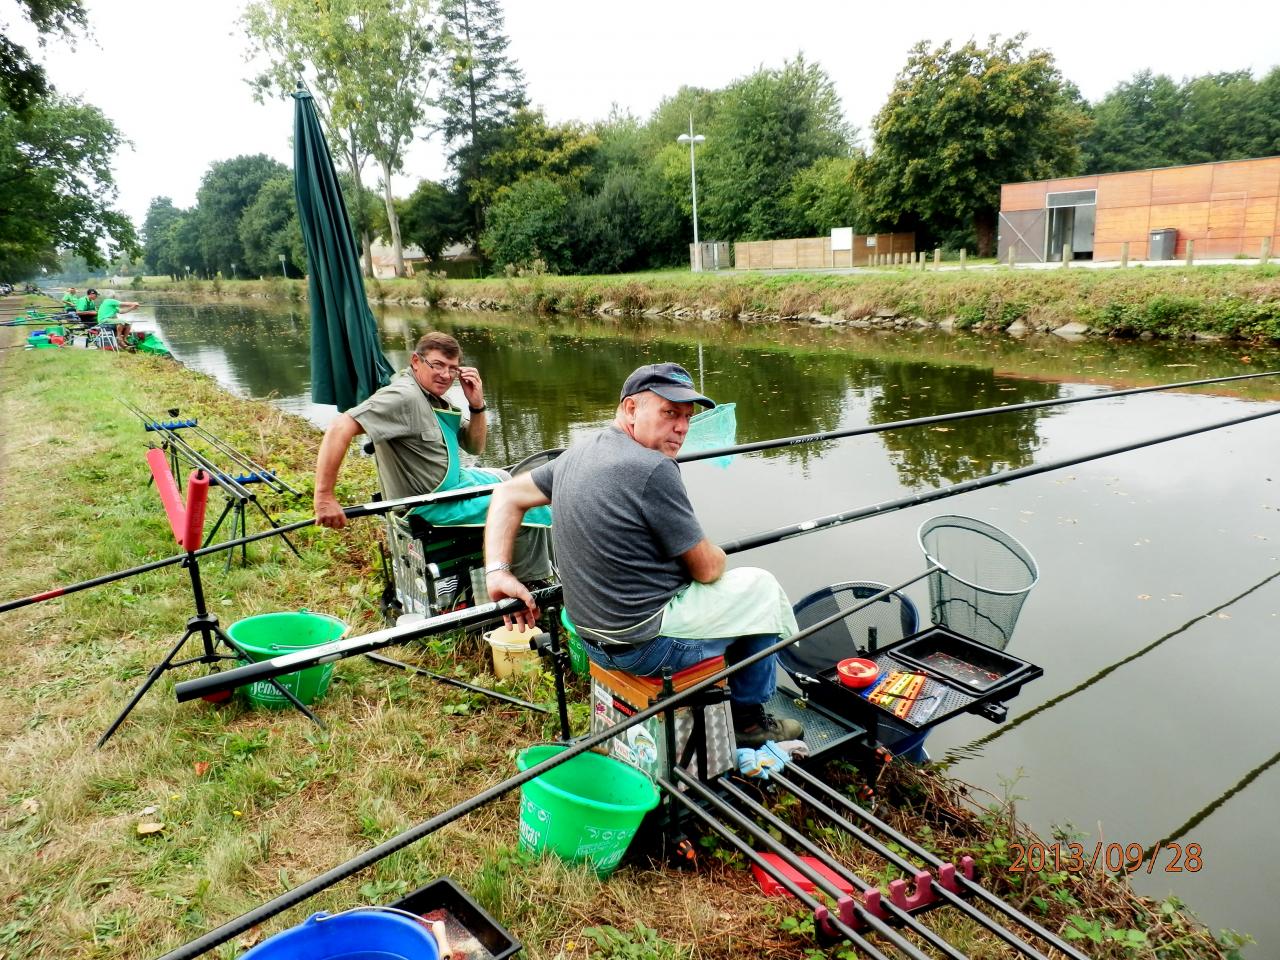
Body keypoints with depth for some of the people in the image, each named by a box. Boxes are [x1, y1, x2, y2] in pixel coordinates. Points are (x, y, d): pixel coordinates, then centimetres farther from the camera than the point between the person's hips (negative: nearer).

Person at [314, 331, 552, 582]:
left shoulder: (436, 398, 4)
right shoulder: (404, 396, -24)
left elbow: (474, 447, 7)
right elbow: (340, 428, -34)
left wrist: (477, 406, -10)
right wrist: (324, 497, -37)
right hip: (432, 504, -10)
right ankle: (531, 581, 16)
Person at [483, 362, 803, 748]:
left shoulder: (579, 452, 3)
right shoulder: (653, 469, -23)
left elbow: (508, 495, 10)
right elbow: (707, 569, -16)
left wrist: (497, 571, 2)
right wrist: (716, 555, 7)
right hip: (648, 645, -8)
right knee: (761, 587, 11)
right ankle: (748, 719, 25)